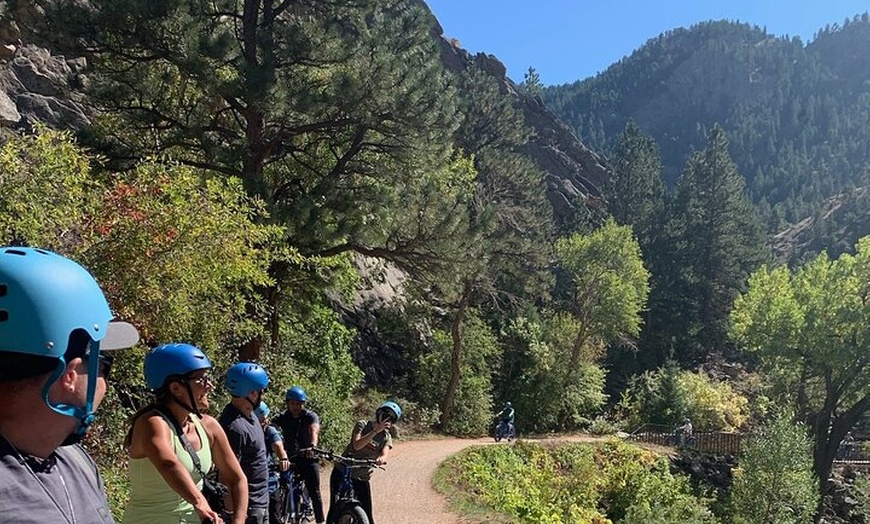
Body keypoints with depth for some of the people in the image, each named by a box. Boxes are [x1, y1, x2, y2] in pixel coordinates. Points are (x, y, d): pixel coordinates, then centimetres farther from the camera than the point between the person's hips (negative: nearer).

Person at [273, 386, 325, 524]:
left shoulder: (311, 416, -8)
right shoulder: (282, 418, 0)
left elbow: (314, 430, -27)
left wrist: (313, 445, -49)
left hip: (308, 457, -2)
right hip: (290, 458, 2)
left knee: (314, 492, -7)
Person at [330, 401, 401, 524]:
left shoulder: (387, 438, 3)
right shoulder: (362, 425, -3)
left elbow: (384, 454, -17)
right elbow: (357, 445, -21)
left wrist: (381, 459, -41)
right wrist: (376, 431, -25)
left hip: (362, 479, 2)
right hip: (342, 473, -2)